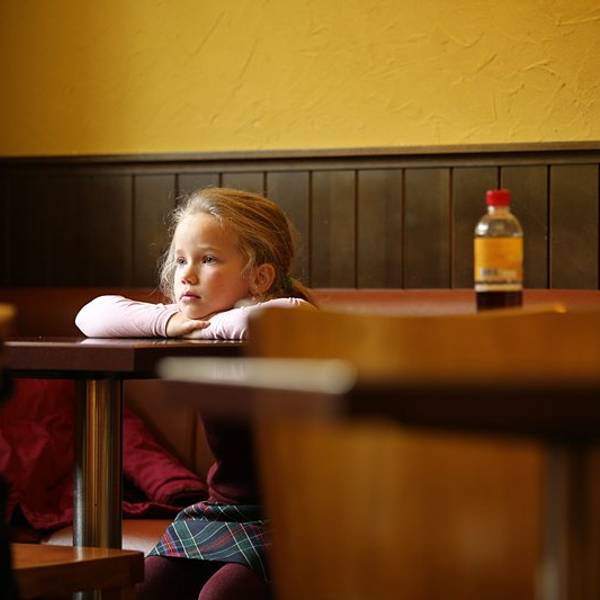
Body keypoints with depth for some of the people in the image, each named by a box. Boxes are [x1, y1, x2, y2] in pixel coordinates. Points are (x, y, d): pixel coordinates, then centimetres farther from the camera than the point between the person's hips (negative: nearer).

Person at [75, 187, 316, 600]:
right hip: (219, 512, 7)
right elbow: (92, 315, 4)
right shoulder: (192, 324, 5)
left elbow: (252, 322, -41)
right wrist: (166, 322, -12)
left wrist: (203, 328, -19)